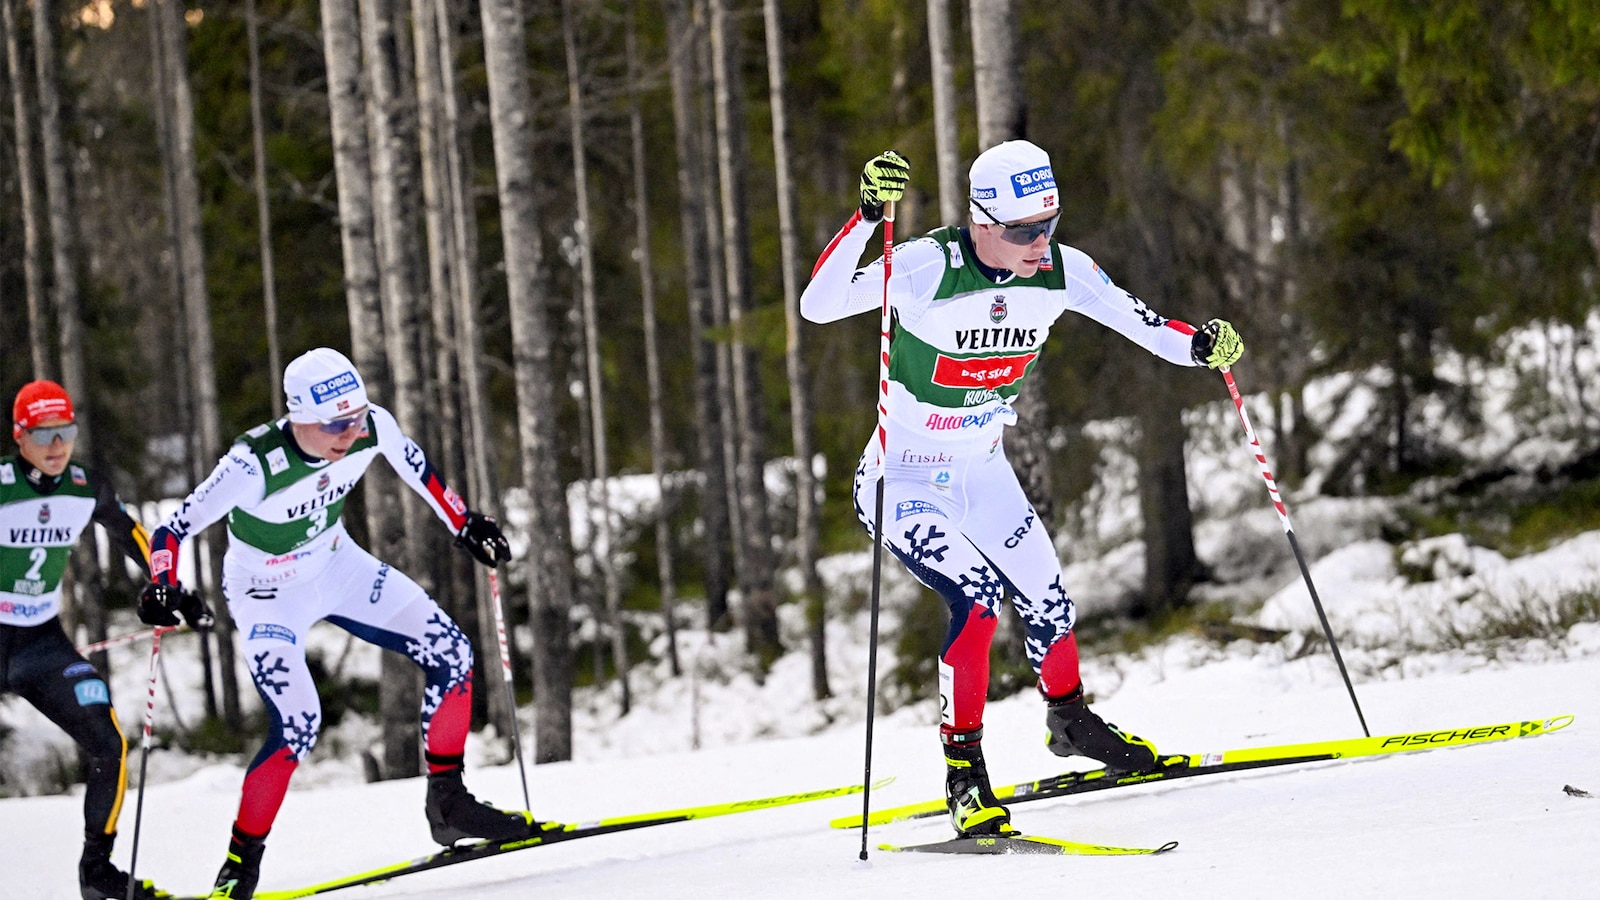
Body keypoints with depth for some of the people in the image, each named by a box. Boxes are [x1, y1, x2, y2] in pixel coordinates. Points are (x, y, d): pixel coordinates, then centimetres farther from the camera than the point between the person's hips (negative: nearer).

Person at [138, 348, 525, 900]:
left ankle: (448, 804, 15)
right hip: (269, 595, -6)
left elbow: (414, 465, 3)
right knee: (297, 725, -22)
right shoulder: (254, 465, -35)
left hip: (337, 566, 6)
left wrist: (464, 524, 6)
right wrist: (162, 586, -45)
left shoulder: (372, 426, -21)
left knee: (450, 655, -2)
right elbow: (173, 530, -28)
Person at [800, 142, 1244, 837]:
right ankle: (964, 772, -11)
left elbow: (1141, 323, -2)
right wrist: (867, 216, -53)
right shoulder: (929, 267, -28)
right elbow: (818, 305, -40)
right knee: (976, 597, -25)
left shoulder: (1061, 271, -12)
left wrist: (1199, 344, -24)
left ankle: (1070, 721, 41)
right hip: (904, 484, -6)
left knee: (1048, 603, 8)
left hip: (983, 473, 6)